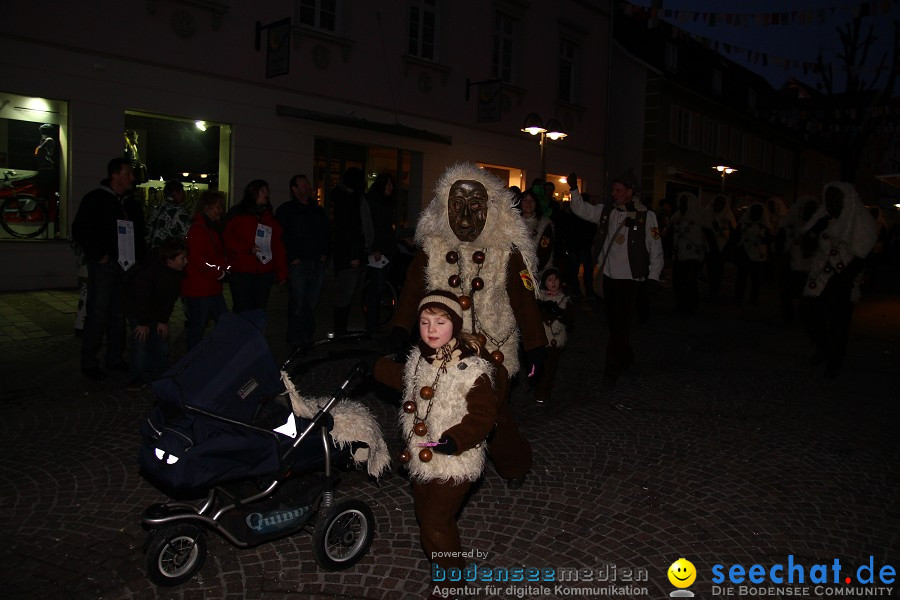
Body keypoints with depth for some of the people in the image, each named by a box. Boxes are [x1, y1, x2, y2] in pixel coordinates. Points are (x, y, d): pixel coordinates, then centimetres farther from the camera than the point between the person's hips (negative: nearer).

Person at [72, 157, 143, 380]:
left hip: (125, 266, 6)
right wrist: (99, 255, -13)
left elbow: (138, 232, 24)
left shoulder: (129, 203, 14)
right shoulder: (96, 199, -5)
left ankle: (115, 359, 21)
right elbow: (80, 230, -9)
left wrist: (137, 256, 11)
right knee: (97, 314, -4)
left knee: (119, 314, 11)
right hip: (104, 266, -6)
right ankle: (89, 363, 6)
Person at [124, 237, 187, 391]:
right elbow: (141, 298, -26)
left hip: (157, 310, 6)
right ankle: (139, 378, -3)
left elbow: (171, 298, -8)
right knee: (141, 338, -13)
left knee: (161, 338, -1)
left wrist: (163, 320, -8)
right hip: (136, 308, -5)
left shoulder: (177, 272, -16)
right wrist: (143, 323, -19)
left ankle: (158, 375, 10)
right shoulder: (149, 271, -34)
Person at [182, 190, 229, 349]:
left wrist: (223, 267, 5)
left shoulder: (214, 228, 17)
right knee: (197, 326, 0)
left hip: (212, 288, 10)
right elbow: (198, 259, -22)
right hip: (198, 288, -10)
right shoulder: (198, 229, -14)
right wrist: (220, 272, -13)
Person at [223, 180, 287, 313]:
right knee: (242, 312, -4)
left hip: (264, 272, 4)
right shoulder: (237, 214, 4)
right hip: (241, 272, -4)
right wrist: (247, 248, -16)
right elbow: (227, 238, -3)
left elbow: (278, 246, 12)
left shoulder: (270, 217, 16)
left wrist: (282, 272, 7)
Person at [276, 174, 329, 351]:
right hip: (298, 264, -5)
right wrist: (291, 258, -12)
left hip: (317, 263, 5)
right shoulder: (286, 210, 0)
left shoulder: (318, 210, 19)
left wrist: (324, 253, 9)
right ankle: (296, 339, 6)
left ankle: (308, 336, 19)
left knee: (312, 302, 9)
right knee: (298, 304, -4)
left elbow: (325, 234, 23)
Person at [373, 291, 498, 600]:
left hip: (452, 462, -7)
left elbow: (484, 413, -20)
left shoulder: (472, 369, -23)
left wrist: (456, 439, -31)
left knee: (435, 523, 2)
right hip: (421, 455, 8)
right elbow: (403, 378, 23)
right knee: (424, 513, 22)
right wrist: (375, 367, 25)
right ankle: (438, 555, 46)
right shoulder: (420, 359, 1)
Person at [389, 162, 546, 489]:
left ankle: (512, 464, 29)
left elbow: (524, 299, -4)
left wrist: (534, 346, -6)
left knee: (494, 412, 1)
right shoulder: (431, 248, 1)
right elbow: (411, 291, 1)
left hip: (491, 352, -2)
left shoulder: (506, 251, -4)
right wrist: (400, 329, -10)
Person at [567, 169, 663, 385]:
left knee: (620, 323, -5)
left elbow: (655, 249, -4)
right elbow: (582, 210, 10)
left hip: (629, 278, -5)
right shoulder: (606, 211, 5)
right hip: (608, 275, 5)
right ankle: (626, 358, 33)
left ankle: (613, 367, 5)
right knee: (613, 321, 14)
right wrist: (574, 189, -3)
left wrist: (653, 276, -6)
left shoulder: (646, 216, -7)